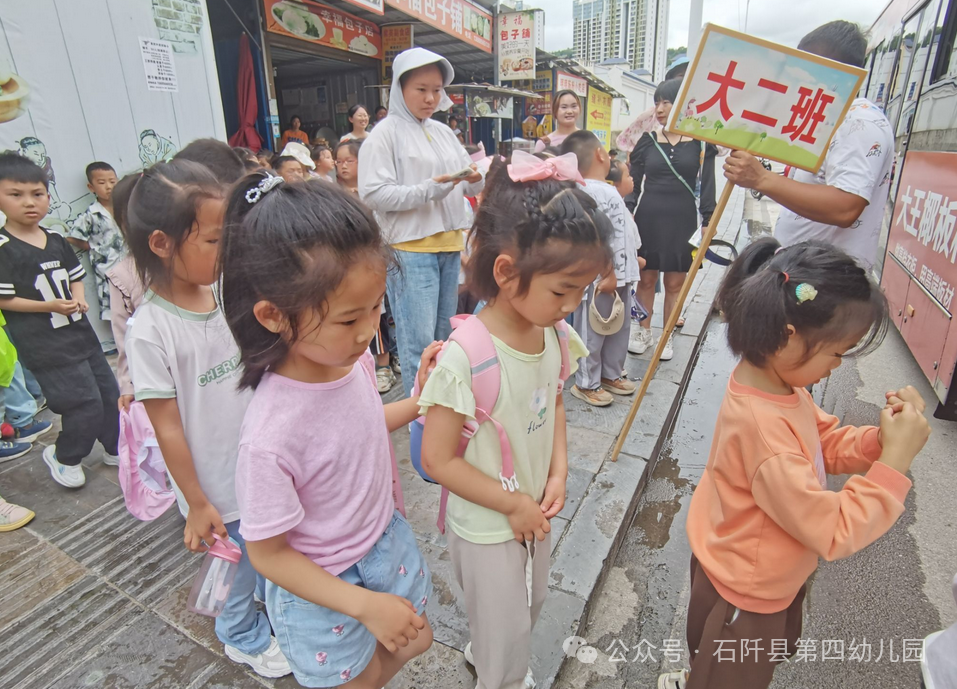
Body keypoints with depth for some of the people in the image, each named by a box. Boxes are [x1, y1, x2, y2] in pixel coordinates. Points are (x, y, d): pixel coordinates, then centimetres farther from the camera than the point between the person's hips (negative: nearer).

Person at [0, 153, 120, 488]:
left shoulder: (56, 240, 7)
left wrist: (79, 299, -3)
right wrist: (49, 306, -21)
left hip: (80, 332, 7)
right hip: (45, 344, -7)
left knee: (109, 393, 13)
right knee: (86, 404, -7)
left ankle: (116, 450, 33)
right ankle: (63, 457, 20)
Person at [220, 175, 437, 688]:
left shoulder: (352, 360, -18)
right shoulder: (270, 436, -37)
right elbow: (268, 553, -22)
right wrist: (366, 606, -21)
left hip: (384, 539, 6)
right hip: (324, 586, -5)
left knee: (413, 643, 28)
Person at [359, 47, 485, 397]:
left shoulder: (443, 132, 16)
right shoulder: (386, 133, -3)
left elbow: (470, 187, 17)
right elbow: (372, 193, -13)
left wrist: (476, 179, -7)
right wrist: (429, 189, -20)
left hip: (449, 245, 7)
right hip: (410, 248, -7)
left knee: (444, 337, 15)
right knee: (419, 343, -6)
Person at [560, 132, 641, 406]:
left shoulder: (606, 189, 15)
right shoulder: (592, 192, -19)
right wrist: (608, 274, -22)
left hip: (620, 274, 11)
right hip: (600, 278, -10)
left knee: (618, 329, 19)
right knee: (593, 333, 2)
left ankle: (611, 374, 34)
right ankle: (587, 383, 15)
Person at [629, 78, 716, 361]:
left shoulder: (700, 143, 1)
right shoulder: (648, 141, 5)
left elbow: (707, 185, 3)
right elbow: (632, 183, 7)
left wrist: (707, 222, -3)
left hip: (682, 221, -1)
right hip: (648, 219, 1)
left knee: (675, 283, 6)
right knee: (646, 279, 6)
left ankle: (668, 337, 19)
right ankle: (643, 332, 23)